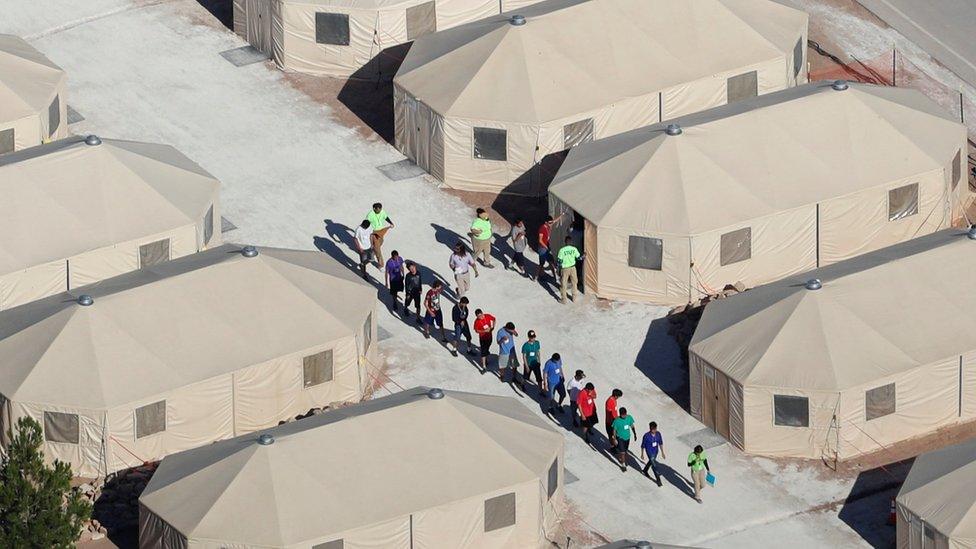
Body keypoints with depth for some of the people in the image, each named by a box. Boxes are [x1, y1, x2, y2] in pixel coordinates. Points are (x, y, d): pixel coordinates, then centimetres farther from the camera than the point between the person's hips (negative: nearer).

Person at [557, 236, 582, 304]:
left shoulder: (562, 250, -17)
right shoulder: (574, 249, -10)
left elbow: (559, 261, -13)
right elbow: (579, 257, 0)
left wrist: (558, 269, -1)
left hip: (565, 269, -3)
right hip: (572, 268, 3)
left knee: (563, 284, 11)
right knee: (574, 283, 20)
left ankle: (564, 300, 17)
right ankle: (574, 298, 30)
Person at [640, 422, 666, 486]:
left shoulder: (658, 434, -13)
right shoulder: (646, 436, -26)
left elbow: (660, 443, 2)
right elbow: (643, 445, -13)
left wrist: (662, 452, 7)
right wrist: (642, 454, -4)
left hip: (655, 451, 5)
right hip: (649, 452, -5)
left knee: (651, 462, 27)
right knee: (654, 465, -1)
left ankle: (645, 471, 56)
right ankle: (658, 479, 14)